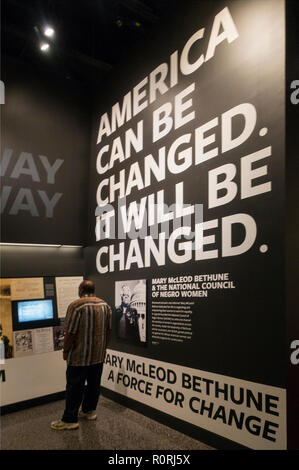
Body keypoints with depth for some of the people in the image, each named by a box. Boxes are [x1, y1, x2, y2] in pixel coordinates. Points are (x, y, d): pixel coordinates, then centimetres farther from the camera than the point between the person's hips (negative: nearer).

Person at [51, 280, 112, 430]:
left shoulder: (76, 306, -18)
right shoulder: (105, 305, 2)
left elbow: (70, 333, -19)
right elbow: (108, 330, 7)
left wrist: (65, 351, -4)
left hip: (79, 356, -6)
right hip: (99, 355, 6)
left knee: (75, 387, 5)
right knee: (94, 384, 18)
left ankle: (70, 420, 15)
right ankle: (89, 411, 33)